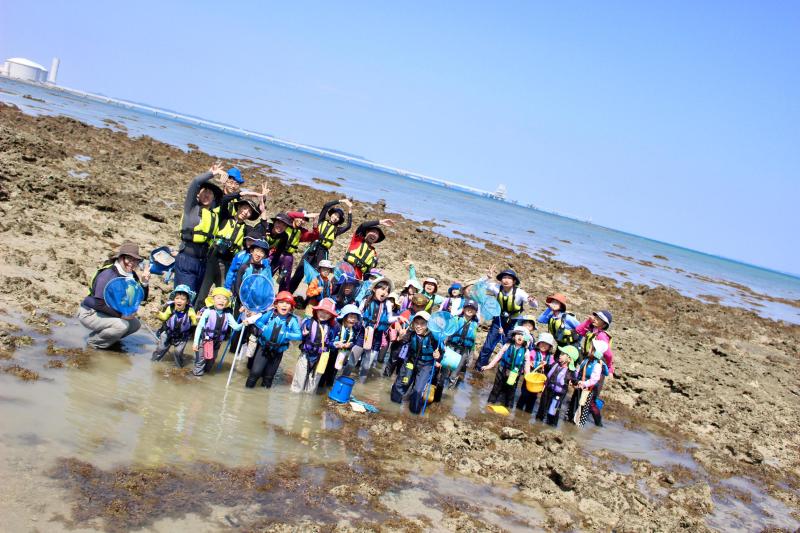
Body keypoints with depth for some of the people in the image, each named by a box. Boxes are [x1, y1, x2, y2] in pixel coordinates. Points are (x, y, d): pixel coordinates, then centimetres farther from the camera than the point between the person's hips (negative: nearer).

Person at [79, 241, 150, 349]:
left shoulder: (132, 275, -1)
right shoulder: (108, 274, -25)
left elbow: (142, 297, 1)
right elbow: (99, 304, -27)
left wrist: (144, 283, -16)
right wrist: (120, 314, -28)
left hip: (107, 313, 8)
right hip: (90, 313, -8)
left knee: (135, 324, 1)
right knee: (122, 325, -29)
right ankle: (94, 341, -5)